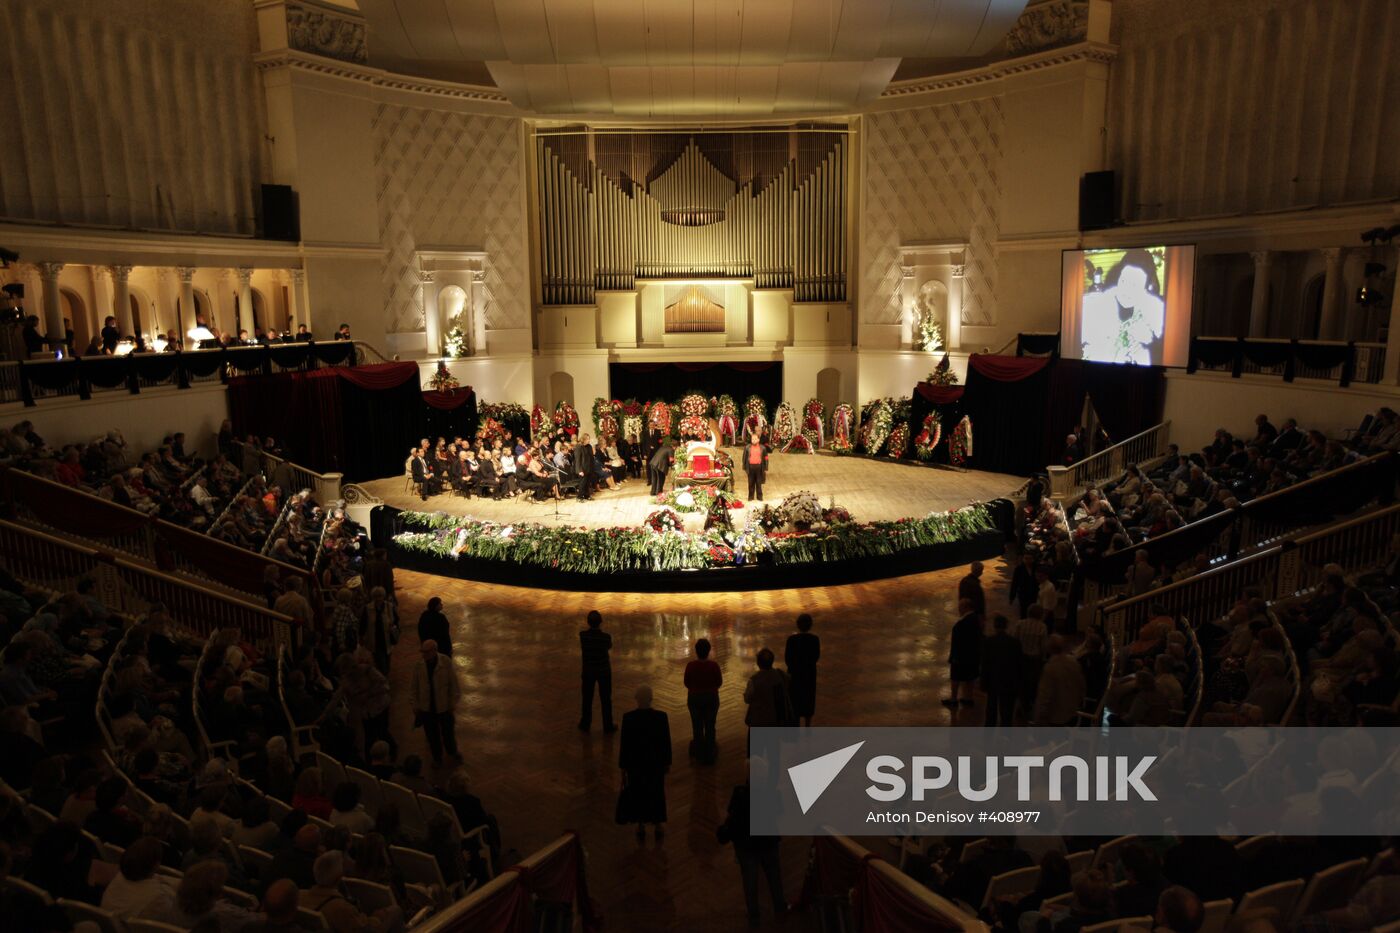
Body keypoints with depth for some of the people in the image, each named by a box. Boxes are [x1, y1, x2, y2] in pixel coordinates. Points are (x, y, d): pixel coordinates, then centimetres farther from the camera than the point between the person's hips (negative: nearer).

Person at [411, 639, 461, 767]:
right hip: (426, 707, 1)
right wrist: (416, 707, 1)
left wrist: (453, 703, -4)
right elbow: (415, 688, -3)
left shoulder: (446, 664, -19)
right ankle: (437, 758, 39)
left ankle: (452, 751, 47)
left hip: (444, 707, -1)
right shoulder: (419, 666, -14)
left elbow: (454, 684, -8)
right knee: (432, 734, 15)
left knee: (448, 731, 17)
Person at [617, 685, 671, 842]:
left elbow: (624, 744, -14)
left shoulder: (628, 717, -21)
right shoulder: (661, 716, -20)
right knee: (657, 793, 21)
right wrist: (667, 762, 7)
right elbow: (666, 742, -9)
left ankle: (641, 829, 33)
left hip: (635, 762, 0)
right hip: (656, 762, 0)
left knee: (637, 793, 21)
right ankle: (658, 828, 34)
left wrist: (623, 767, -1)